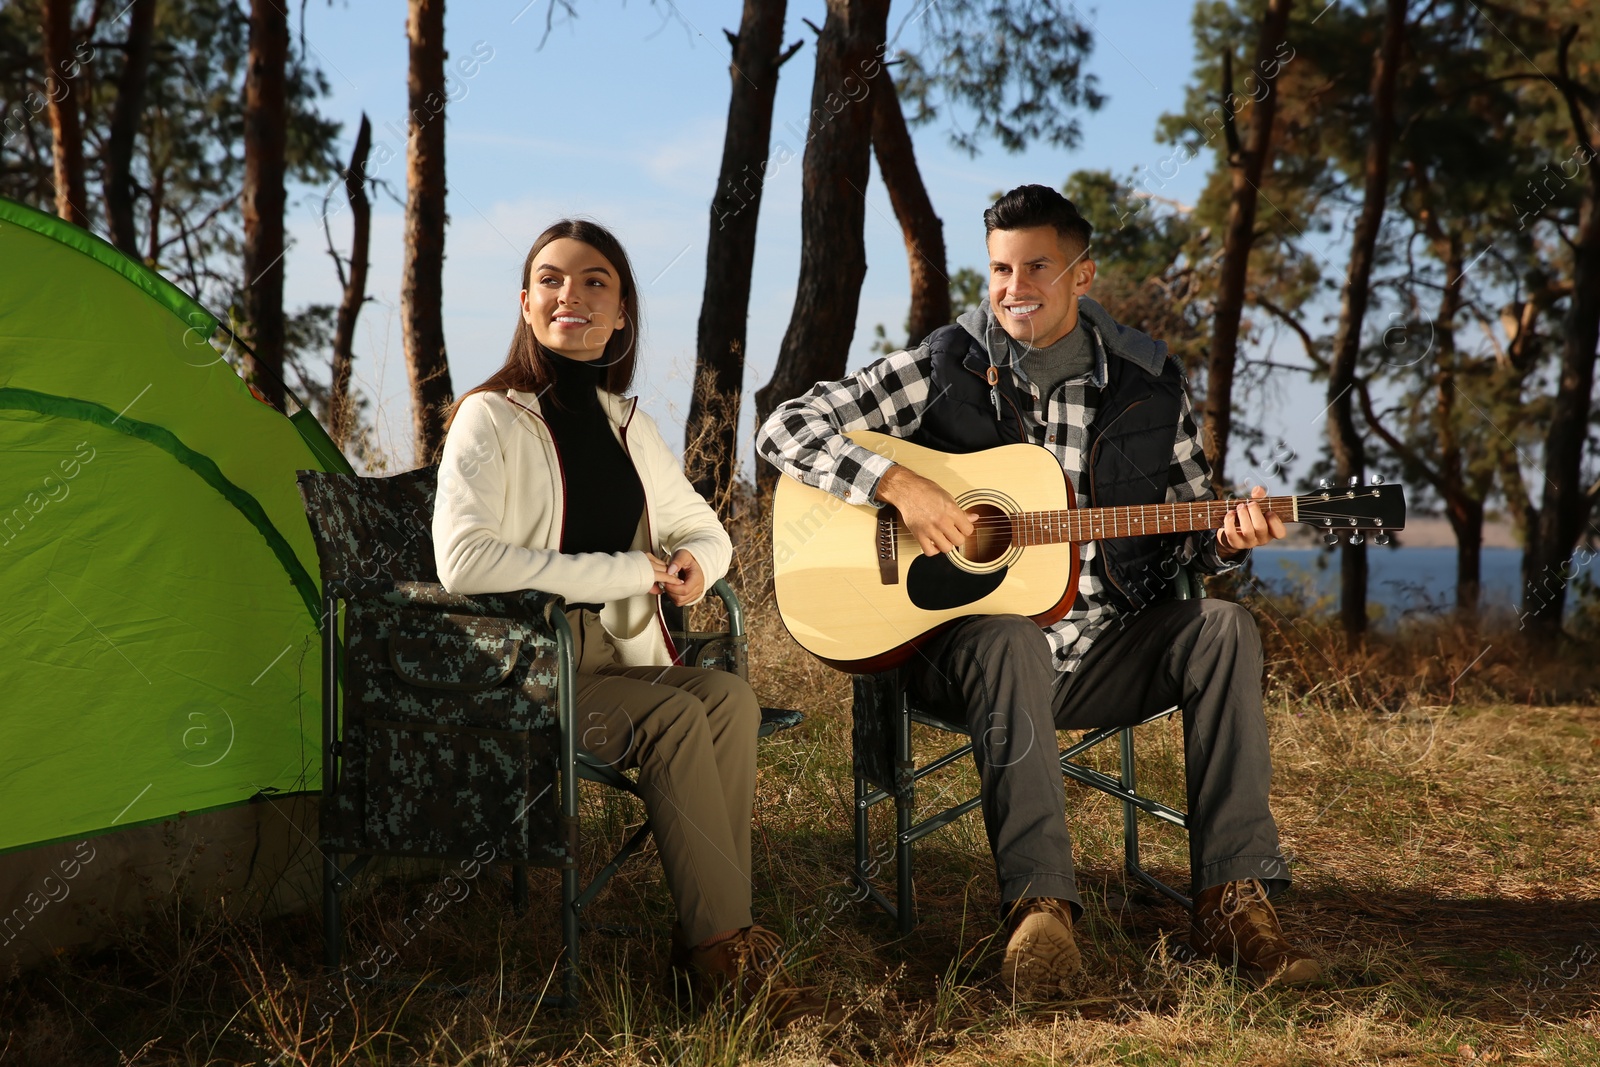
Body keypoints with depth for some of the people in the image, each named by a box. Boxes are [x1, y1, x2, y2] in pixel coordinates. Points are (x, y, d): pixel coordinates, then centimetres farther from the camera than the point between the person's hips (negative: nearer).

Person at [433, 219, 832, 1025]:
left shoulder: (626, 423, 13)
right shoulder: (491, 417, -7)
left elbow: (707, 534, 23)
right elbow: (462, 563, -22)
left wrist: (693, 564, -5)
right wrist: (629, 572, -19)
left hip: (618, 659, 6)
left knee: (728, 696, -23)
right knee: (674, 717, -29)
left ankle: (709, 949, -20)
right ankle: (721, 950, -20)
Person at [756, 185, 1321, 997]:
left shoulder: (1148, 382, 6)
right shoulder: (943, 370, -2)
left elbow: (1189, 530, 14)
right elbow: (784, 430, -6)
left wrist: (1226, 538, -11)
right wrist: (897, 483, -20)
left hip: (1103, 652, 3)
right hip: (967, 641, -3)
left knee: (1223, 628, -23)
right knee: (1008, 640, -37)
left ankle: (1229, 900, -22)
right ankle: (1039, 905, -37)